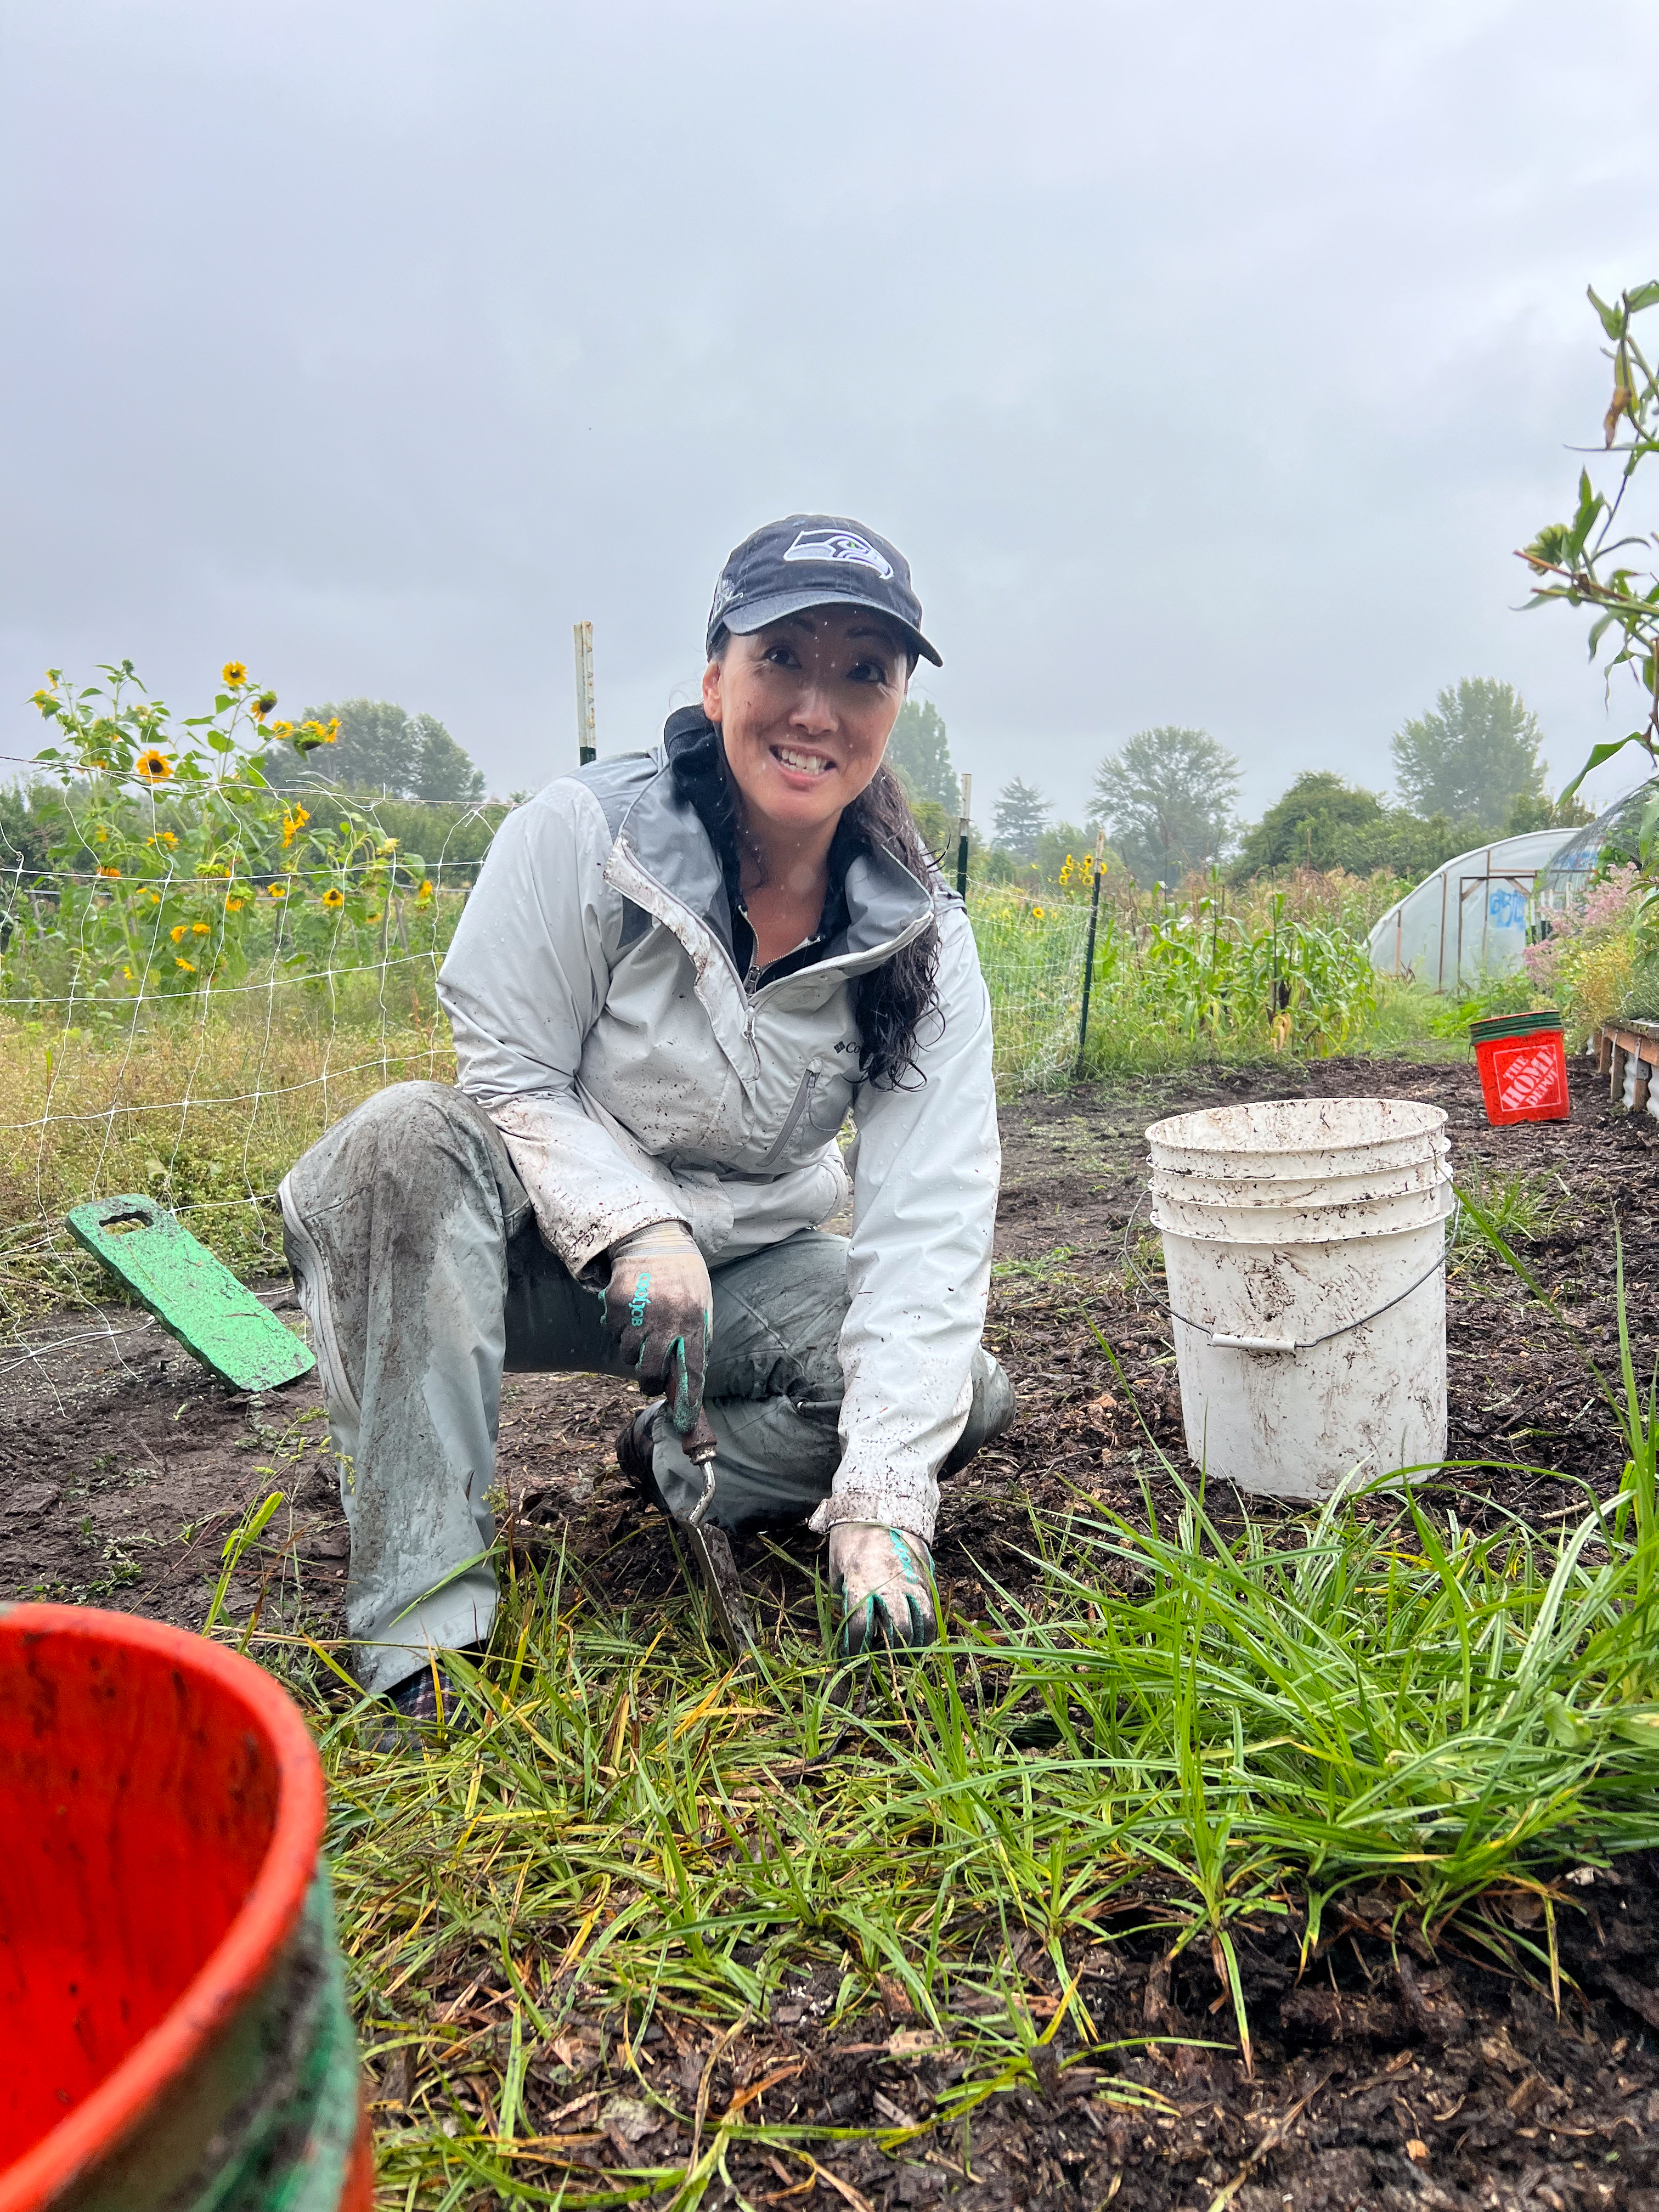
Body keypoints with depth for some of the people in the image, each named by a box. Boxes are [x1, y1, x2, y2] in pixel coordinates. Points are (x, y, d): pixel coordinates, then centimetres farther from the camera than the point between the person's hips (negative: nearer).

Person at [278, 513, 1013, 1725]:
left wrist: (880, 1504, -28)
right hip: (544, 1246, -2)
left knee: (967, 1395, -19)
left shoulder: (923, 941, -13)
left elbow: (924, 1223, -19)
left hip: (752, 1263, 3)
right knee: (408, 1138, -33)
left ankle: (676, 1458, 8)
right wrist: (638, 1227, -33)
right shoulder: (584, 834, -19)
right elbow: (512, 1083, -14)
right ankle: (422, 1619, -28)